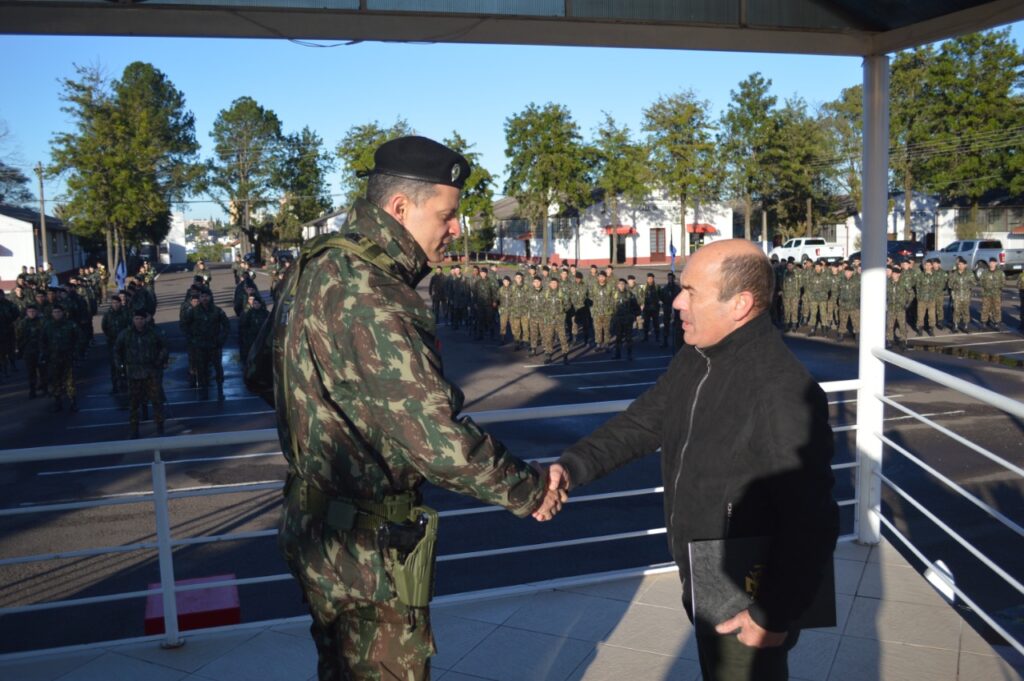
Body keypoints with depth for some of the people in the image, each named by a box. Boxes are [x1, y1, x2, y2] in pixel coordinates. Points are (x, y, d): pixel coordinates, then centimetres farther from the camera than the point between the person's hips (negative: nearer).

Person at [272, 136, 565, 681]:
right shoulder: (370, 299, -28)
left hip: (316, 527, 9)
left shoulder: (318, 267, 4)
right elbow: (440, 439, -29)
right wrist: (529, 491, -14)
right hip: (365, 548, -9)